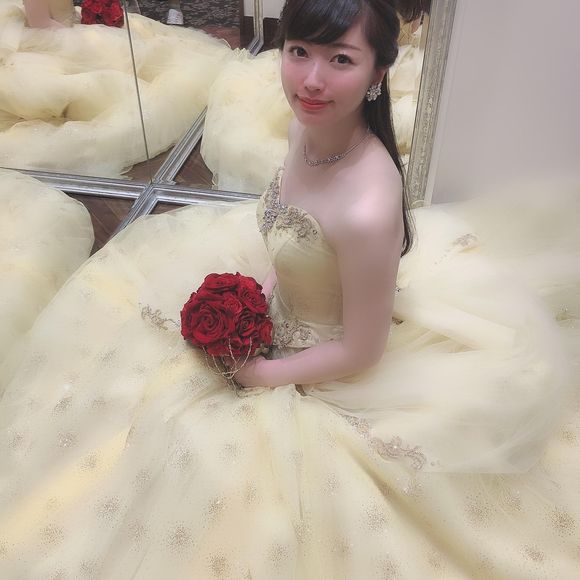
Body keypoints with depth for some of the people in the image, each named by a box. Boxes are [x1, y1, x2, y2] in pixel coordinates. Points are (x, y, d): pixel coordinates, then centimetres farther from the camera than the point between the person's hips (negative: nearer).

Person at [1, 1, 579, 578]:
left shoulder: (366, 209, -39)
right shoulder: (307, 124, -14)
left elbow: (360, 352, -25)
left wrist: (261, 375, -15)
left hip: (328, 370, -7)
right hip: (282, 306, 8)